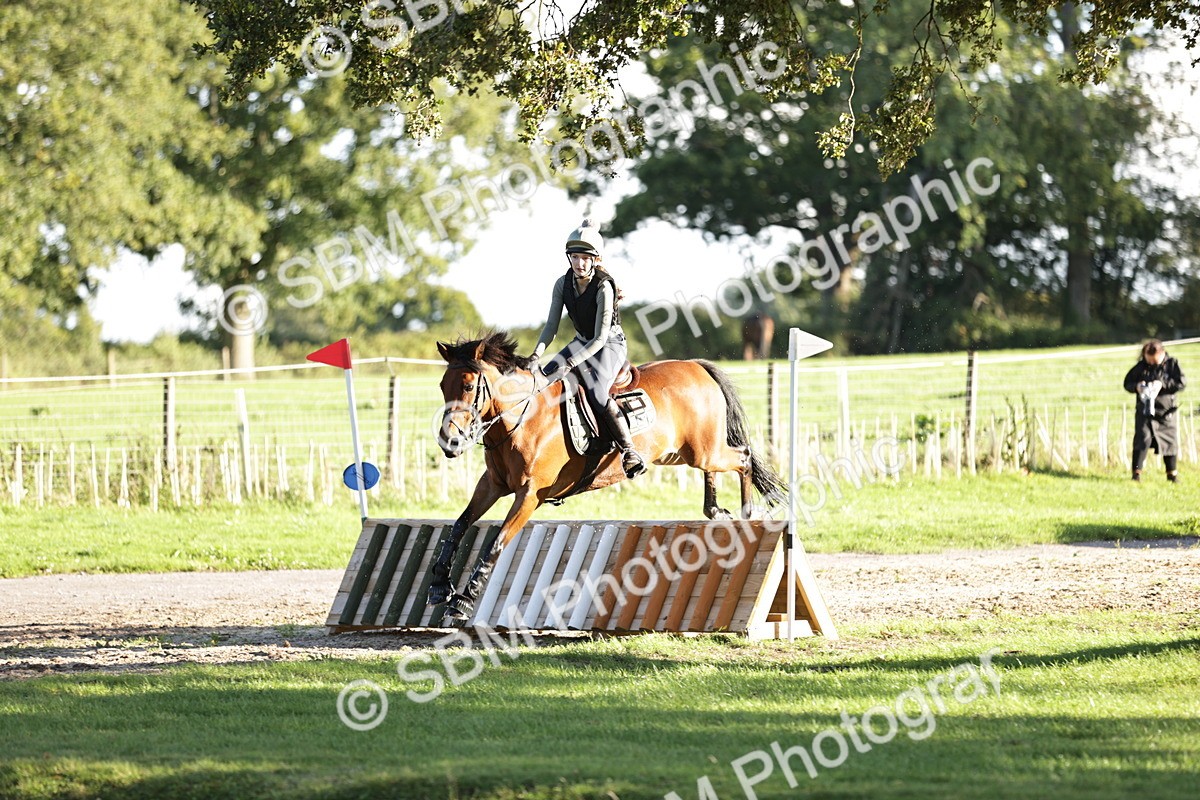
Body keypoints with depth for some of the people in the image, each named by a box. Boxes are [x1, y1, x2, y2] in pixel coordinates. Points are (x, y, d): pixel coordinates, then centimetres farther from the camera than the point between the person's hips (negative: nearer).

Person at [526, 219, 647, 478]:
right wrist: (536, 356, -22)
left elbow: (600, 338, -28)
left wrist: (570, 364, -34)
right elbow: (551, 326, -5)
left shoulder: (603, 287, -26)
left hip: (610, 344, -7)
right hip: (582, 341, 7)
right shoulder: (563, 284, -8)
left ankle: (630, 454, -24)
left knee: (596, 392, -29)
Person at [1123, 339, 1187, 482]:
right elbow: (1127, 382, 7)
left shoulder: (1172, 364, -3)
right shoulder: (1141, 366, 0)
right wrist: (1136, 386, -15)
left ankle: (1172, 473, 21)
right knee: (1141, 440, -12)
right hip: (1145, 410, 0)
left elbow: (1182, 382, -11)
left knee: (1170, 442, 6)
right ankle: (1137, 472, -5)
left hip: (1165, 412, 0)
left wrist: (1163, 384, -21)